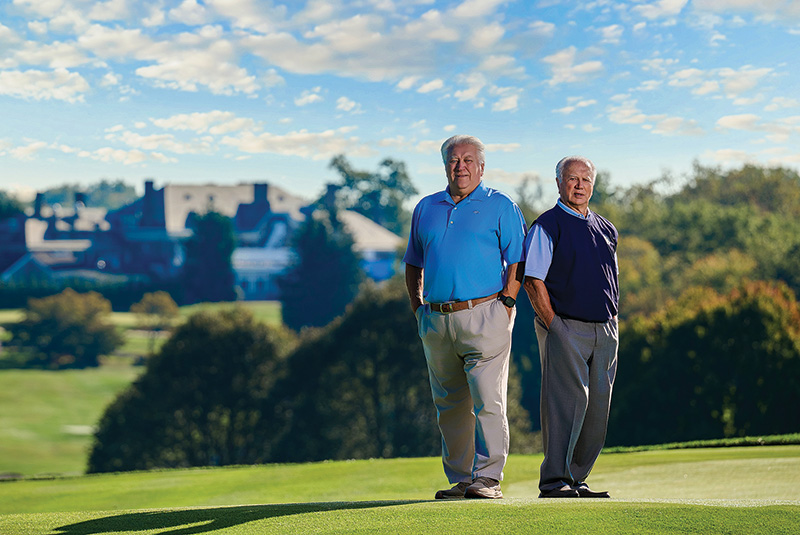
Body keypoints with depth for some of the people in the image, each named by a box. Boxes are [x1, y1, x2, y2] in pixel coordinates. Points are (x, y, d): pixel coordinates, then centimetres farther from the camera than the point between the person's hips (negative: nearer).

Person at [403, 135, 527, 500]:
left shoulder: (500, 207, 4)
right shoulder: (426, 208, 17)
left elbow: (517, 261, -1)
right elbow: (413, 264, 23)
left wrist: (506, 305, -11)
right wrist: (417, 307, 12)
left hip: (483, 316, -5)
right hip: (436, 320, 5)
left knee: (487, 401, -10)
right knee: (450, 407, 8)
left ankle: (488, 477, -8)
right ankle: (460, 479, 14)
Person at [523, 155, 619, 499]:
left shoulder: (606, 230, 18)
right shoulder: (547, 226, -2)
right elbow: (533, 281, -8)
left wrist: (613, 323, 12)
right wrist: (553, 326, -13)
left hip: (604, 330, 7)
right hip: (565, 328, -7)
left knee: (597, 409, 5)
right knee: (568, 400, -13)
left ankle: (576, 479, 12)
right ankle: (554, 481, -11)